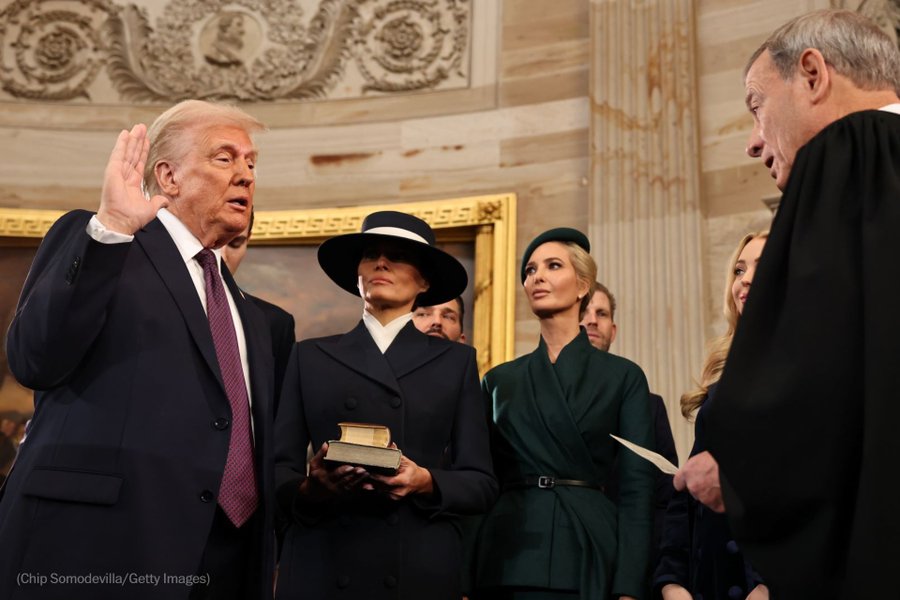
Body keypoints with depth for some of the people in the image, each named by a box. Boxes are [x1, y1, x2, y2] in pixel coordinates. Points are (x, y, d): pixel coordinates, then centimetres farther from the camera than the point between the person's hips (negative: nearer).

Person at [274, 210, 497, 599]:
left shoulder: (455, 361, 8)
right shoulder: (310, 356, 9)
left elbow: (481, 483, 4)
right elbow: (279, 469, 5)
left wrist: (426, 482, -15)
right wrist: (309, 488, -15)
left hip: (421, 568, 0)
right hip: (323, 567, 0)